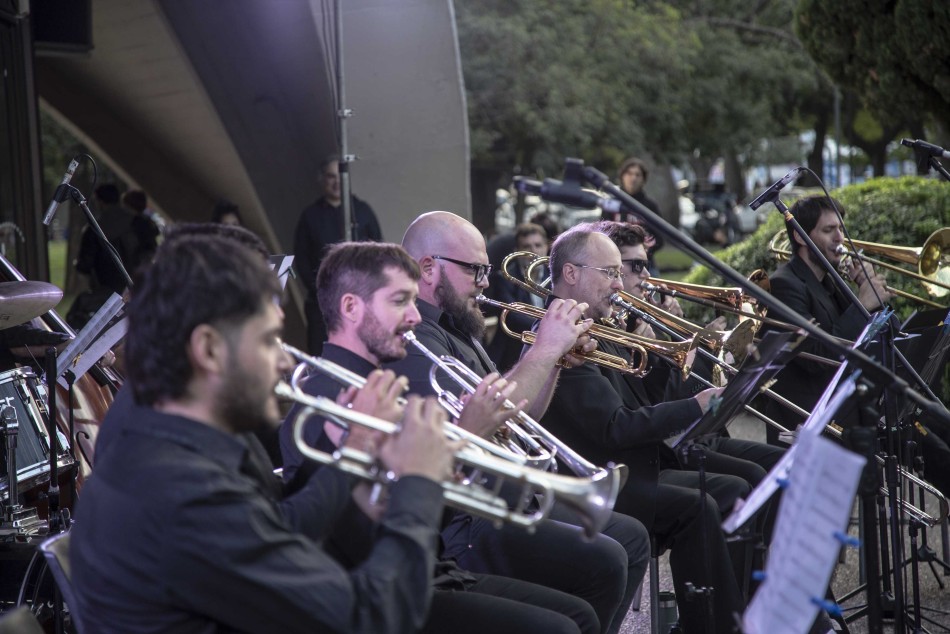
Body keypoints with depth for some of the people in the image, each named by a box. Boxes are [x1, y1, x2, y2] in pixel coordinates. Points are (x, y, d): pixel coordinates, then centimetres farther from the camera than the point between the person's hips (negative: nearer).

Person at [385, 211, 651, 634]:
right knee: (601, 562, -21)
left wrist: (556, 360, 3)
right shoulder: (414, 338, -16)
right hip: (456, 526, -11)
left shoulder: (455, 330, 18)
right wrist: (544, 349, -19)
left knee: (629, 537, 8)